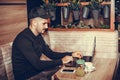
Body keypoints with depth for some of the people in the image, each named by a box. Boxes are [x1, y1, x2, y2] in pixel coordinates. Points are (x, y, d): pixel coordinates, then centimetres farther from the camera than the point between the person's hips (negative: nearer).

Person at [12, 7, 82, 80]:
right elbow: (37, 64, -28)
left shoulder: (38, 36, 5)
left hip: (36, 70, 8)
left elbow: (51, 54, 11)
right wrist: (61, 61, -23)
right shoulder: (23, 39, -24)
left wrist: (71, 54, 1)